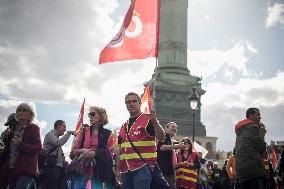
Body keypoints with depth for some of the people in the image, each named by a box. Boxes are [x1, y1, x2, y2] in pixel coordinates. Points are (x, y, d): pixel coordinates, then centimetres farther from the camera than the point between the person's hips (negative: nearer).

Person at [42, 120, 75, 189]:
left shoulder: (56, 137, 24)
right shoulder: (50, 134, -2)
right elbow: (59, 143, -22)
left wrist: (63, 160, 10)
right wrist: (69, 133, -14)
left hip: (59, 167, 9)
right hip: (52, 167, -9)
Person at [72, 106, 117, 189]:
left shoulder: (107, 134, 2)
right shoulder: (84, 132, 9)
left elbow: (110, 153, -1)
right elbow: (74, 150, 11)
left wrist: (95, 153, -14)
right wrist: (82, 151, -11)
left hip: (99, 172, -2)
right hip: (82, 169, 2)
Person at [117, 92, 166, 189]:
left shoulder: (148, 119, -1)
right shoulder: (124, 126, 18)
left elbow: (161, 138, -13)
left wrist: (155, 122, -29)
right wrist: (118, 170, 15)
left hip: (143, 167, -6)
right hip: (126, 169, 7)